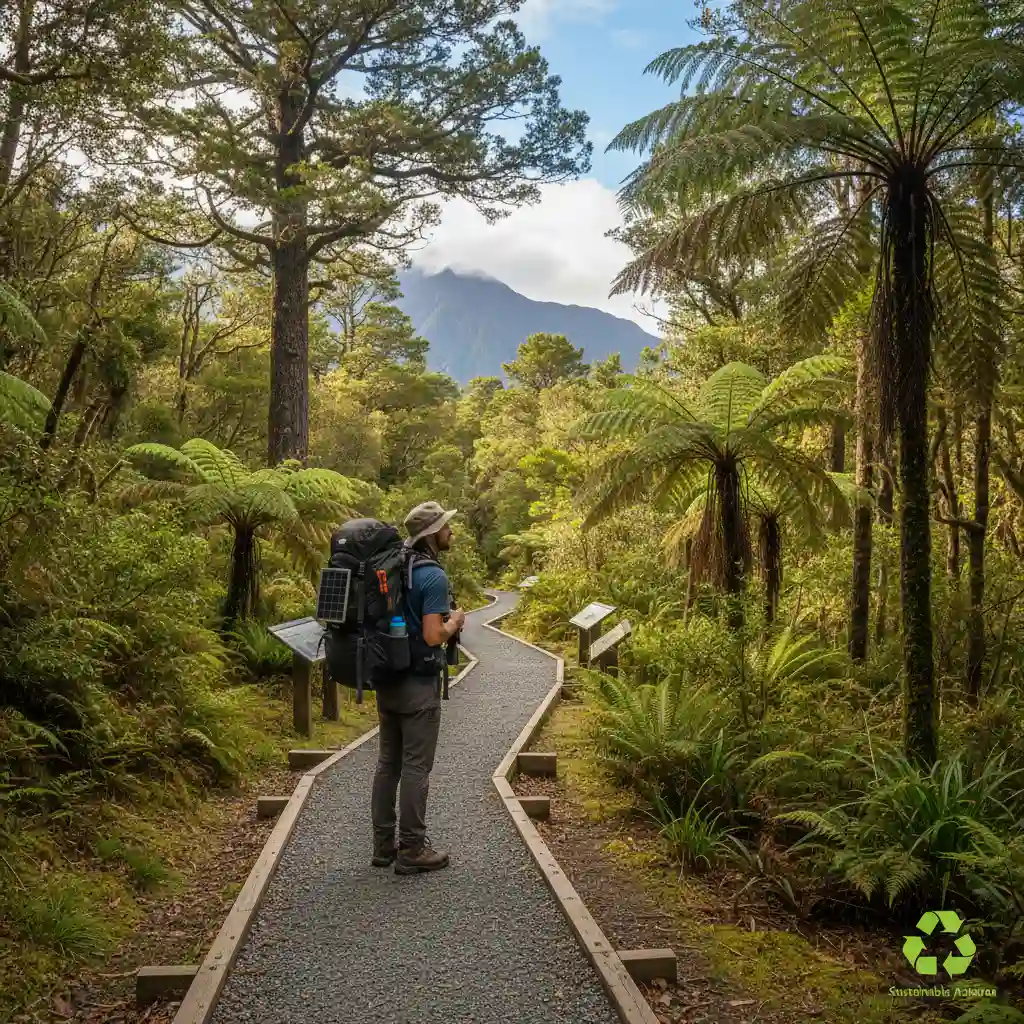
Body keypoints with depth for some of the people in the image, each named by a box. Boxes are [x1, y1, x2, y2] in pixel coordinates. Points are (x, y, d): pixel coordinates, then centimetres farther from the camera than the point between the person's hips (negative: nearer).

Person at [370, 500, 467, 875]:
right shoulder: (433, 577, -17)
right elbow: (433, 637, -24)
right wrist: (454, 622, -3)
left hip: (387, 679, 8)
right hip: (418, 684, -8)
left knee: (388, 762, 13)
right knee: (415, 767, 1)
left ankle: (383, 845, 21)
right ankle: (411, 850, 9)